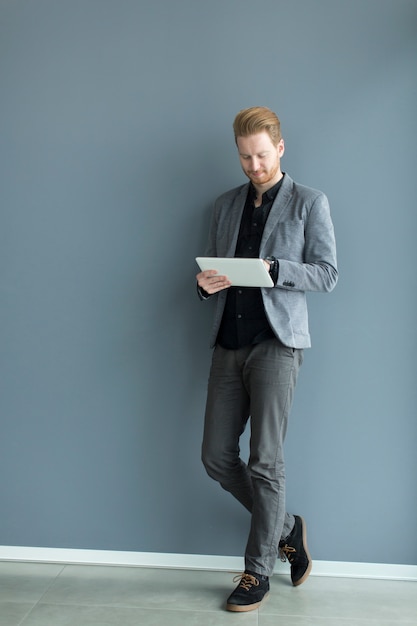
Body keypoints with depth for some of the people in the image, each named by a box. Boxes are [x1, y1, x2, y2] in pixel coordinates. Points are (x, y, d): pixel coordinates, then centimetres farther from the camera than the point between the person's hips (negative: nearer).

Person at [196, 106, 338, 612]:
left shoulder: (309, 203, 4)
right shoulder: (225, 205, 17)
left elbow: (327, 274, -3)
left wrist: (272, 268, -19)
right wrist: (206, 284, -5)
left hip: (276, 342, -5)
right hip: (228, 343, 5)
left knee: (265, 462, -4)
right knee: (217, 457, 5)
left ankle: (258, 571, 13)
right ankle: (285, 529, 26)